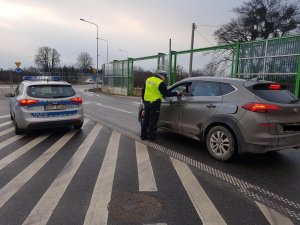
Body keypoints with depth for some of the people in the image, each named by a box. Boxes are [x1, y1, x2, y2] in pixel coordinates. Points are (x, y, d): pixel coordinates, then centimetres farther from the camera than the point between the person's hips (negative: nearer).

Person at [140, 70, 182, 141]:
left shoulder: (148, 80, 11)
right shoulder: (161, 83, -10)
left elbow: (143, 91, 16)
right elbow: (167, 93, -6)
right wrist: (177, 93, 6)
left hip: (146, 102, 7)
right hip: (155, 103, -6)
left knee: (145, 119, 14)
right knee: (153, 121, 2)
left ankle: (143, 135, 20)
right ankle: (151, 137, 9)